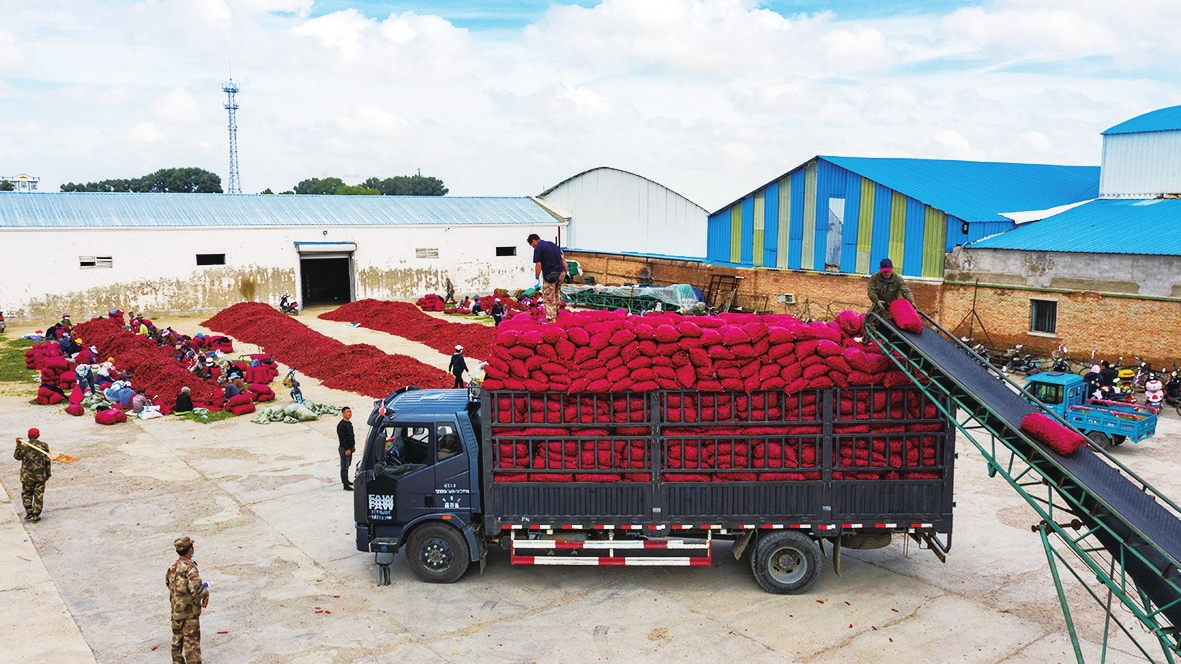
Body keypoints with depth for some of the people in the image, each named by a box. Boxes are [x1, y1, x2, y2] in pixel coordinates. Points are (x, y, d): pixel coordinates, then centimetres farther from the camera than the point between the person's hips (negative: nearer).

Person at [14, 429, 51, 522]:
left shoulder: (23, 446, -8)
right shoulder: (44, 445, -5)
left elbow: (17, 456, 9)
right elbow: (48, 460, -1)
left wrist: (18, 445, 11)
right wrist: (48, 474, 9)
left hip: (27, 475, 0)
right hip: (40, 476, 1)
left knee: (26, 493, 18)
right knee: (39, 495, 6)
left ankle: (29, 511, 5)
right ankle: (35, 516, 8)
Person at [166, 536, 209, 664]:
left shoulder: (173, 567, 0)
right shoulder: (190, 568, -25)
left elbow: (167, 581, 20)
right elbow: (197, 590, -34)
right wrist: (206, 593, -14)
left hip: (176, 609, 8)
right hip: (189, 611, -8)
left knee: (178, 636, 22)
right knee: (192, 640, 2)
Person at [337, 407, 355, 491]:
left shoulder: (349, 423, 11)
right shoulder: (341, 425, -18)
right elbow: (342, 438, -22)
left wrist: (353, 446, 19)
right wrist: (346, 449, -23)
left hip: (350, 448, 9)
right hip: (344, 449, -9)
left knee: (347, 465, 19)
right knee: (344, 467, -5)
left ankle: (346, 480, 31)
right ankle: (345, 485, -3)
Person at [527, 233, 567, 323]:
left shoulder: (538, 248, -7)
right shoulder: (552, 244, 15)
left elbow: (538, 265, -13)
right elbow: (563, 258, 13)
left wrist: (537, 279, -6)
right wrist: (566, 272, 16)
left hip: (550, 276, -8)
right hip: (561, 273, 8)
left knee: (549, 299, 2)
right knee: (555, 293, 31)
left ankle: (551, 320, 4)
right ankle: (556, 312, 39)